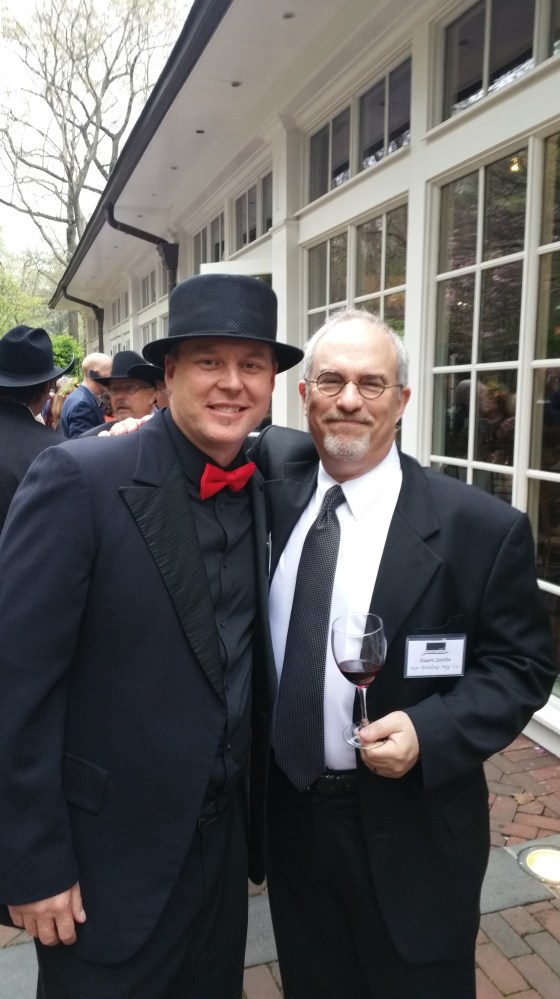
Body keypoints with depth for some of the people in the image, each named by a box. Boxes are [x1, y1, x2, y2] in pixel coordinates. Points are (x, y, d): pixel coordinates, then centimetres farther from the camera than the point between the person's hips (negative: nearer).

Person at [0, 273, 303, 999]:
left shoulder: (265, 492, -2)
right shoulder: (80, 481, -20)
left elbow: (255, 668, 6)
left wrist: (260, 826, 9)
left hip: (225, 841, 6)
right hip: (109, 854, -5)